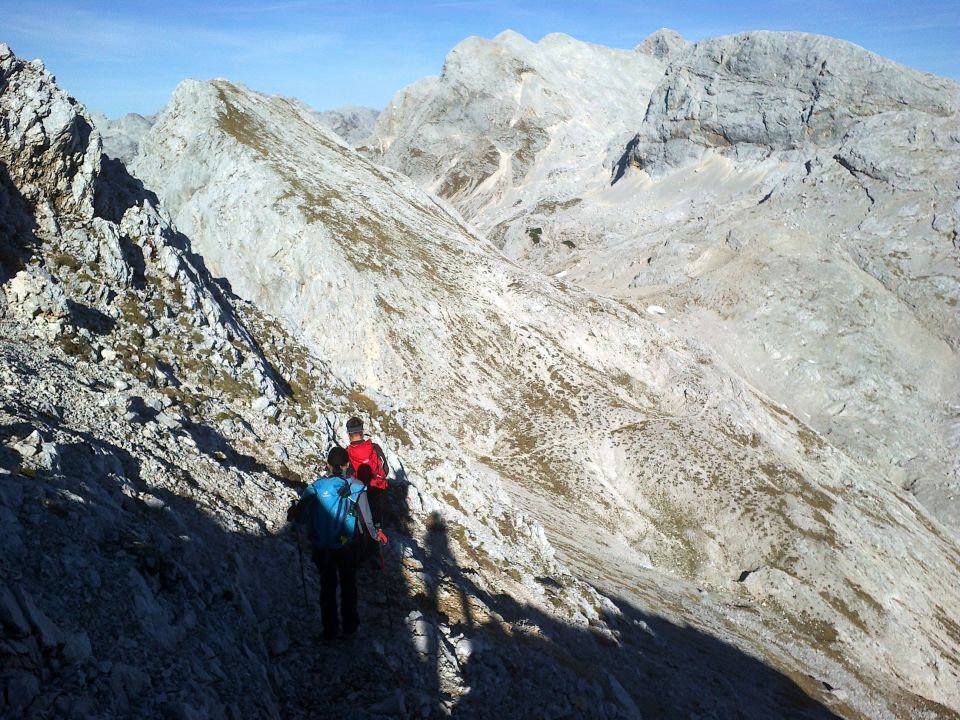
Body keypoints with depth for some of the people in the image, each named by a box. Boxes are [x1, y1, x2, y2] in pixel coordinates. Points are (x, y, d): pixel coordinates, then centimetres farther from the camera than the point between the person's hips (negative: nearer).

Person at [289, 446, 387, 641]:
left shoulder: (316, 488, -16)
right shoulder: (356, 488, -17)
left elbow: (300, 518, -11)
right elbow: (366, 521, -13)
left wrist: (293, 513, 12)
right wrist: (376, 535, 5)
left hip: (322, 548, 0)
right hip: (348, 546, 0)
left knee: (327, 586, 20)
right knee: (348, 585, 22)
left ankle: (329, 630, 30)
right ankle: (349, 625, 34)